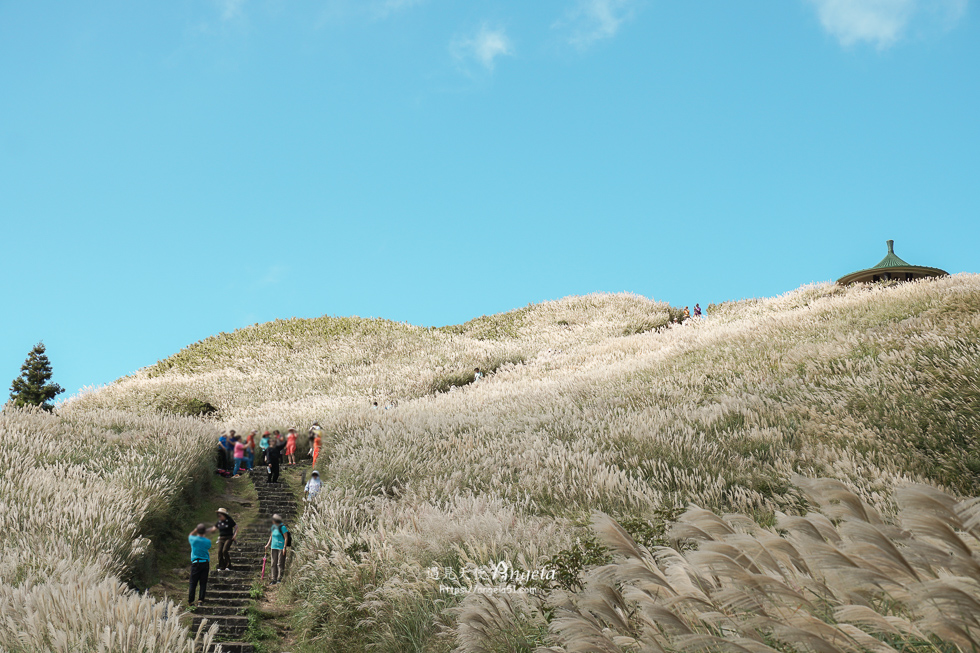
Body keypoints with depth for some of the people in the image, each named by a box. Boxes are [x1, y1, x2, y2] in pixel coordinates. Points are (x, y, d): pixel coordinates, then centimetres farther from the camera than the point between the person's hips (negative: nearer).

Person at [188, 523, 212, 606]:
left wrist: (196, 529, 13)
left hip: (195, 563, -1)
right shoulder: (208, 541, -4)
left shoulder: (193, 539, -7)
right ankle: (201, 598, 9)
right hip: (205, 562, 1)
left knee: (193, 583, 3)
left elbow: (190, 535, 16)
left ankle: (190, 601, 5)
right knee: (203, 582, 8)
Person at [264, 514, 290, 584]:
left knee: (280, 564, -5)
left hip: (281, 547, -7)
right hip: (274, 547, 7)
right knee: (274, 563, 6)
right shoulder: (273, 527, 12)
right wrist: (268, 544, 15)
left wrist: (284, 547, -15)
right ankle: (274, 579, 10)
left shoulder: (282, 527, -10)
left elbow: (286, 538, -11)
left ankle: (279, 578, -2)